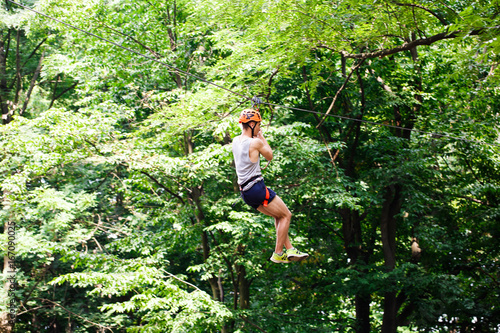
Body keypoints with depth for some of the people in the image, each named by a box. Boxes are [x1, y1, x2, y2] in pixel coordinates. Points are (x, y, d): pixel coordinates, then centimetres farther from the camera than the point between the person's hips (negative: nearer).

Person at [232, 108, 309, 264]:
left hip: (245, 192, 9)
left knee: (279, 216, 21)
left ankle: (289, 249, 16)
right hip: (257, 187, -9)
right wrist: (262, 137, 14)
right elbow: (269, 156, 6)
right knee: (286, 215, 4)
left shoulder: (235, 141, 9)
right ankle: (278, 254, 3)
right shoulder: (255, 142, -13)